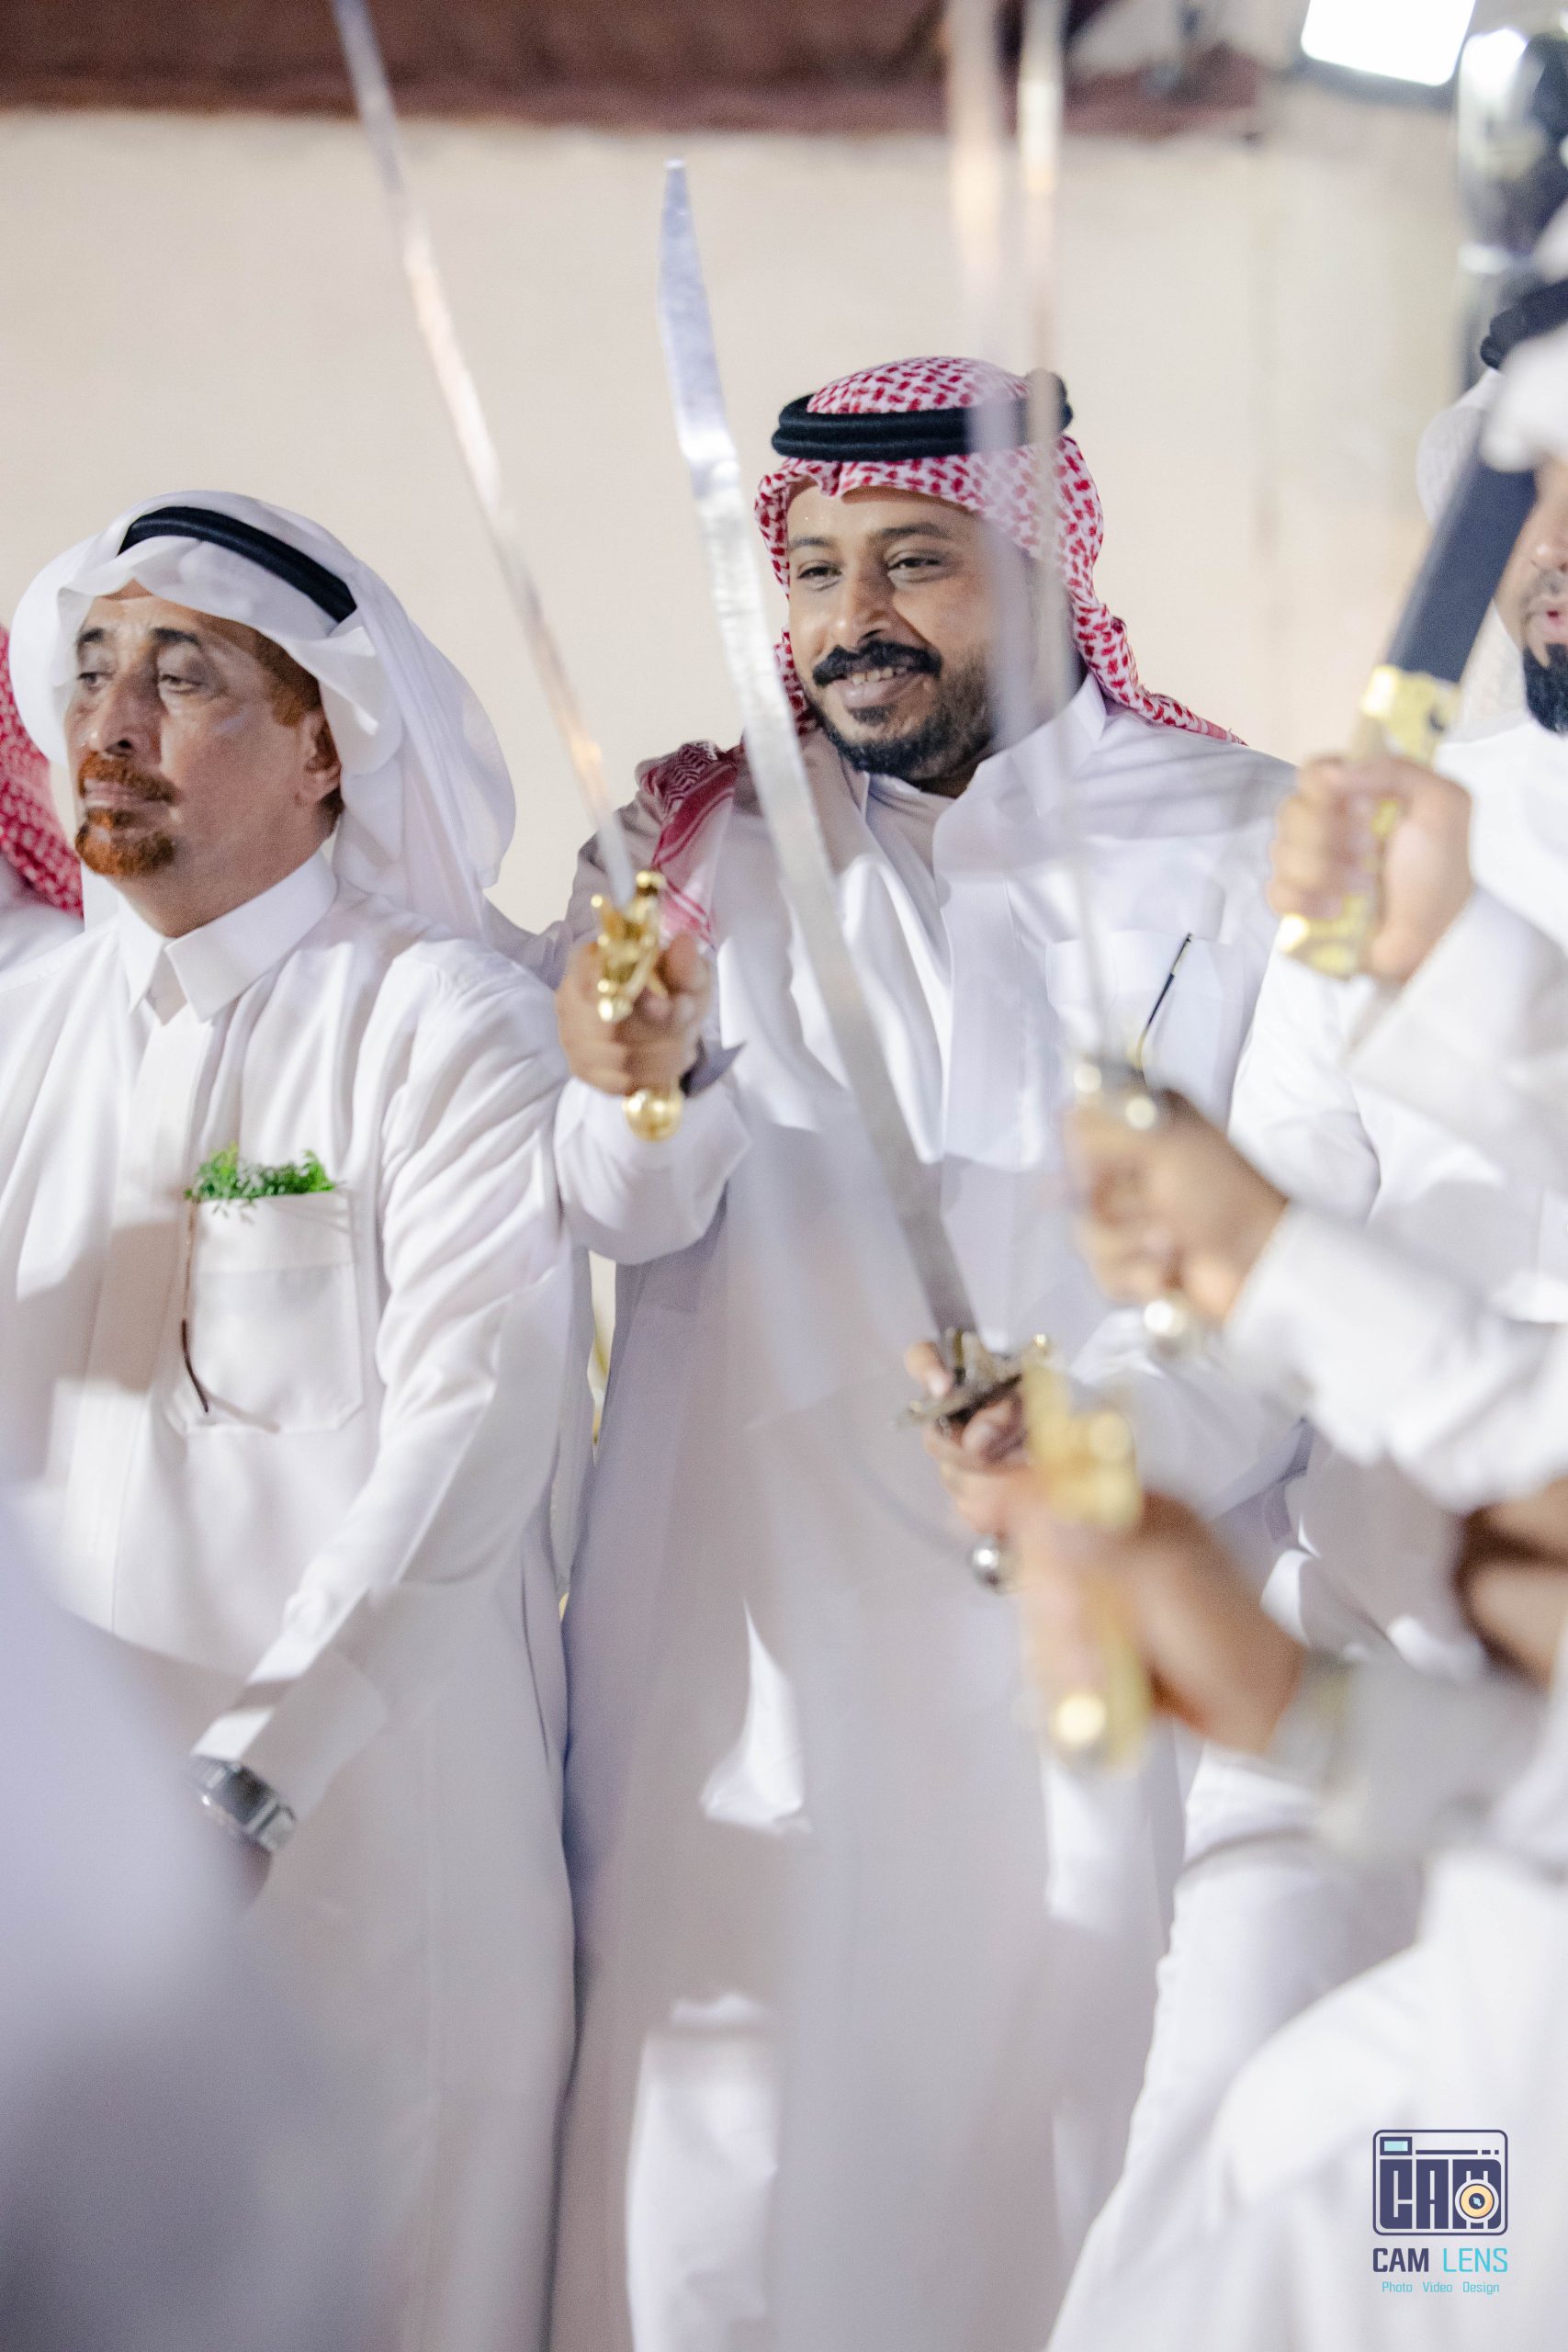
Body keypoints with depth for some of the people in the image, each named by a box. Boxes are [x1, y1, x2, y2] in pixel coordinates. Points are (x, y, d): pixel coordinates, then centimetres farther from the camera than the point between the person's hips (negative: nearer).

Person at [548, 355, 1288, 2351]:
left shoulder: (1217, 841, 1)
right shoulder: (693, 845, 7)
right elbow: (643, 1222, -4)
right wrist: (644, 1089, -26)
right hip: (756, 1615, 1)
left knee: (1061, 2066, 4)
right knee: (730, 2109, 0)